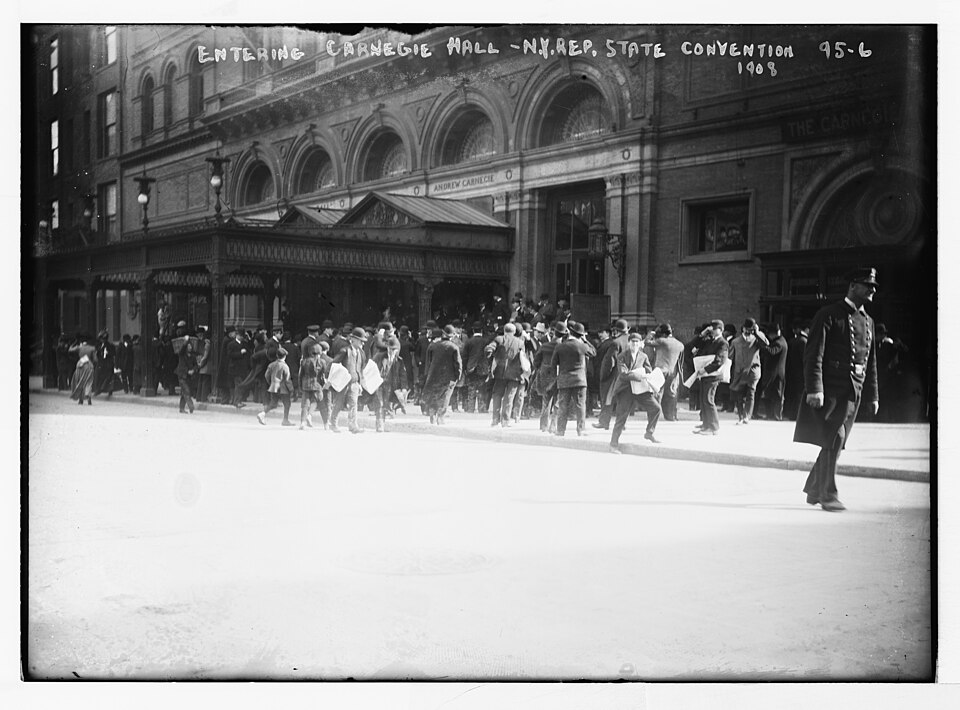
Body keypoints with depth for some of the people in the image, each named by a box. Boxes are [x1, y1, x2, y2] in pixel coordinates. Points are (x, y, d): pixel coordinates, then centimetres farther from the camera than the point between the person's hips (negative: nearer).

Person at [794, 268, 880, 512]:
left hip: (854, 391, 7)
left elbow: (871, 362, 20)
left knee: (835, 442, 10)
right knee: (834, 439, -11)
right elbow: (813, 355, -12)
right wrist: (814, 389, -20)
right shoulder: (829, 315, -6)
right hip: (830, 389, -7)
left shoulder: (868, 321, 16)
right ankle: (828, 495, -2)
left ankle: (813, 490, 23)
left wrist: (873, 395, 17)